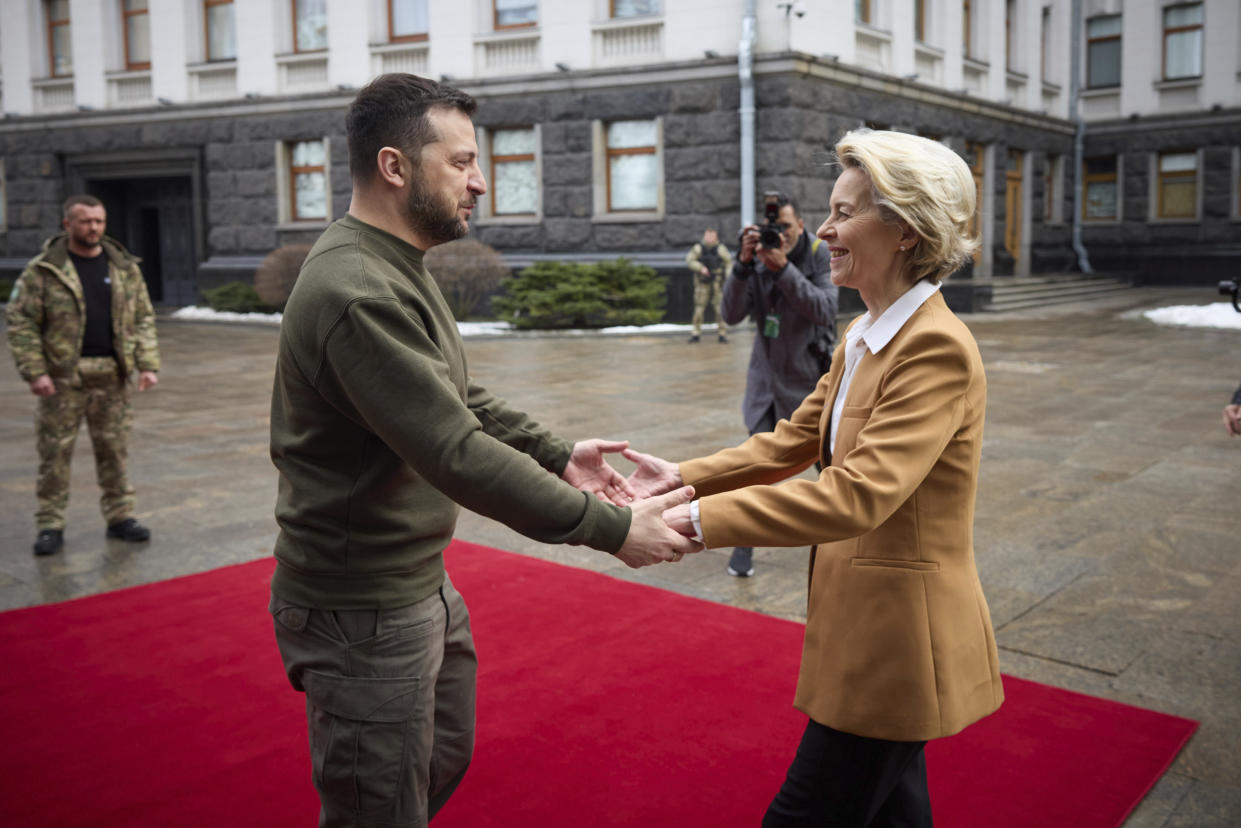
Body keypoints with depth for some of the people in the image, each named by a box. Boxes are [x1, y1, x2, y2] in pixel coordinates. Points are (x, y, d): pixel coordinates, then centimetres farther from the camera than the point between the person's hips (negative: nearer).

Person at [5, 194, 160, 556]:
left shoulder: (124, 268, 8)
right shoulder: (43, 270, -3)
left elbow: (143, 319, 10)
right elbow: (21, 322, -5)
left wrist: (148, 364, 0)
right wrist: (34, 372, -13)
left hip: (111, 376, 3)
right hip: (62, 377, -3)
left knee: (114, 449, 8)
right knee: (55, 452, 2)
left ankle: (119, 517, 18)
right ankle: (50, 525, 10)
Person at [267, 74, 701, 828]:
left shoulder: (398, 268, 7)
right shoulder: (357, 293, -27)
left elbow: (461, 399, 14)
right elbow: (459, 453, -31)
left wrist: (557, 454, 4)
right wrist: (610, 527, -27)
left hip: (423, 583, 10)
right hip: (365, 611, -10)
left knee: (446, 759, 26)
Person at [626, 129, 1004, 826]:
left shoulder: (937, 348, -23)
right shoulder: (864, 338, 8)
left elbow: (858, 494, -31)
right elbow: (792, 442, 11)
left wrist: (699, 519, -32)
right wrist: (684, 476, -2)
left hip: (898, 635, -9)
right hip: (868, 625, 9)